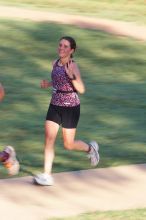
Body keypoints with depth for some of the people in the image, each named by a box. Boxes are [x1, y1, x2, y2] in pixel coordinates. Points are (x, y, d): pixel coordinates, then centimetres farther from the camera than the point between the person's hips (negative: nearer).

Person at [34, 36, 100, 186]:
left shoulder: (73, 66, -16)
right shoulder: (55, 63, 5)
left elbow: (81, 89, -21)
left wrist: (71, 75, -34)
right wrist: (48, 84, 4)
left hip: (70, 107, -6)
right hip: (55, 106, 6)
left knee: (68, 145, 5)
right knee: (49, 139, -7)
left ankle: (90, 148, 36)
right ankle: (47, 176, -6)